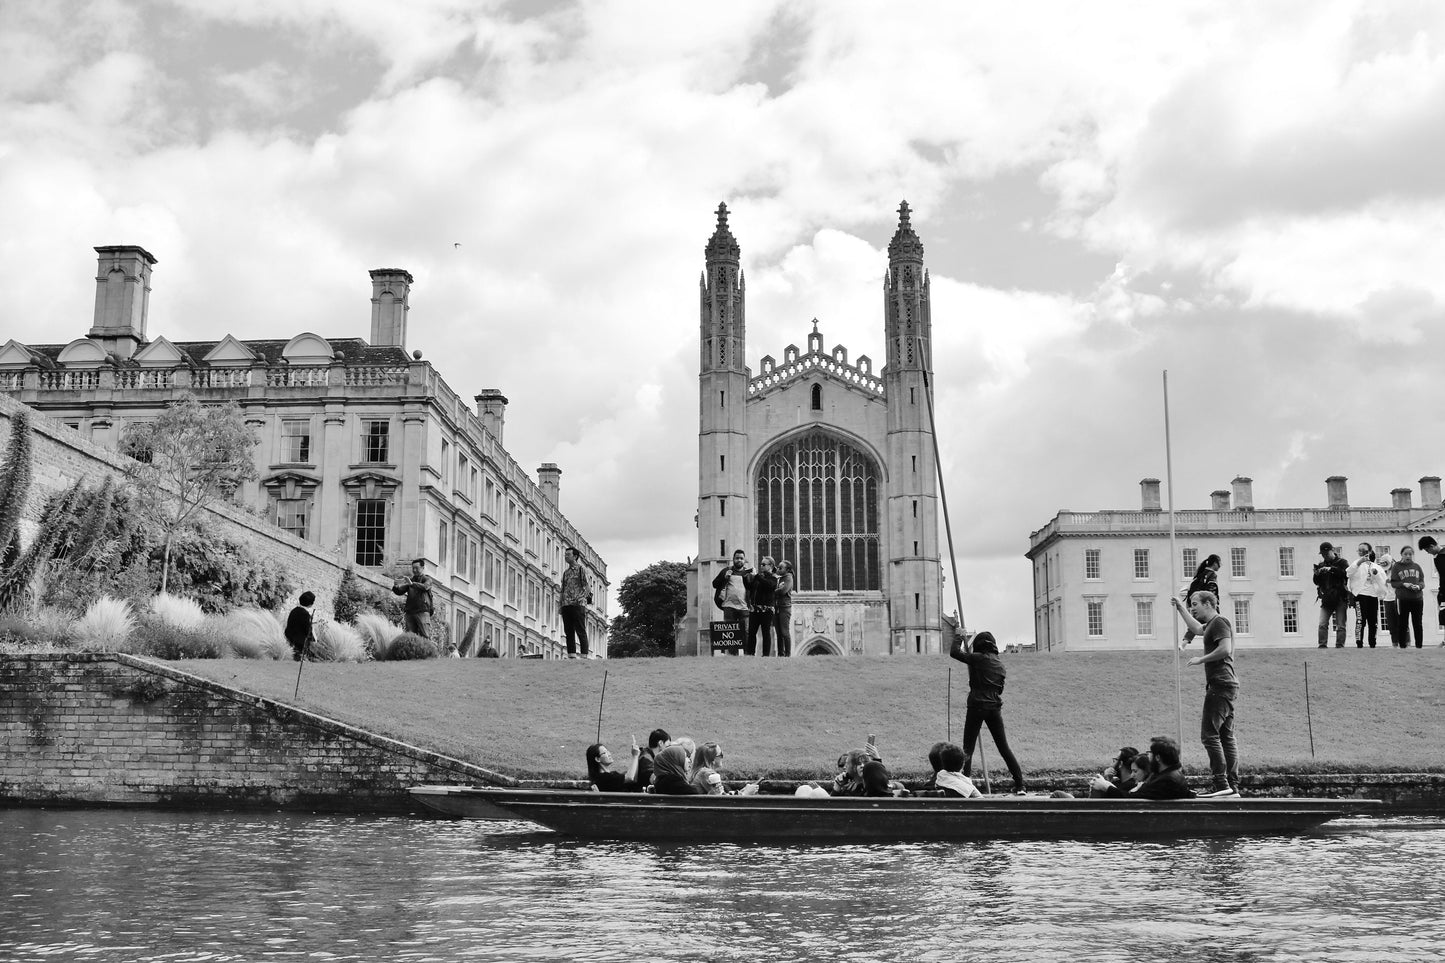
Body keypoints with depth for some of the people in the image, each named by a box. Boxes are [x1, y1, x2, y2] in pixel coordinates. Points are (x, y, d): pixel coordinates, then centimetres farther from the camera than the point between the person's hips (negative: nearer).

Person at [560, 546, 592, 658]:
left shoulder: (581, 569, 3)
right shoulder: (566, 572, 20)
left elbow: (587, 587, -3)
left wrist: (581, 599, -14)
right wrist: (561, 604, 11)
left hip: (578, 604, -6)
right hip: (566, 605, 6)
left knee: (581, 631, -8)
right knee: (569, 632, 3)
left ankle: (584, 656, -10)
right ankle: (571, 655, 4)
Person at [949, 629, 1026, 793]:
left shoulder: (978, 658, -5)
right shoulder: (1000, 663, 13)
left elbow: (954, 652, -2)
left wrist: (958, 638, 16)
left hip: (977, 706, -5)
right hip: (995, 706, 5)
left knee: (968, 748, -1)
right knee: (1004, 747, 11)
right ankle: (1019, 784, 10)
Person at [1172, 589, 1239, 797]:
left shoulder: (1219, 622, -8)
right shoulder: (1212, 624, 22)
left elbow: (1225, 649, -22)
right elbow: (1198, 628, 44)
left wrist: (1201, 659, -13)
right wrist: (1180, 608, 47)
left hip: (1220, 685, -10)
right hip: (1227, 686, 10)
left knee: (1209, 734, -13)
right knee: (1226, 737, 8)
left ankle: (1221, 783, -17)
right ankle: (1233, 786, 7)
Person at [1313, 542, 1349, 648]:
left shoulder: (1341, 562, 4)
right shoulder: (1321, 565, 15)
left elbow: (1346, 574, -15)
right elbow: (1317, 582, 13)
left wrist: (1331, 569, -23)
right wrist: (1316, 574, -7)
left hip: (1340, 598, -4)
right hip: (1326, 599, 4)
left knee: (1340, 625, -2)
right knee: (1322, 624, -6)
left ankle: (1340, 646, -1)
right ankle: (1322, 645, -6)